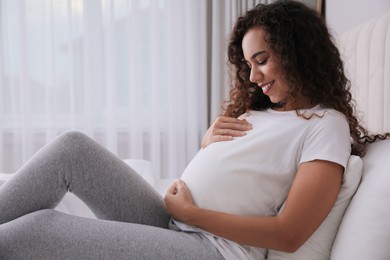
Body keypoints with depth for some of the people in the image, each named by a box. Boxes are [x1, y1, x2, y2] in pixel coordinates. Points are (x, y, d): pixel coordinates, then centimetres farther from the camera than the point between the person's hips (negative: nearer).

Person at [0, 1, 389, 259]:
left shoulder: (326, 124, -5)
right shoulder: (257, 110, 18)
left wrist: (189, 211, -12)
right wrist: (209, 138, 2)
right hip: (171, 224, 8)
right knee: (72, 147, -7)